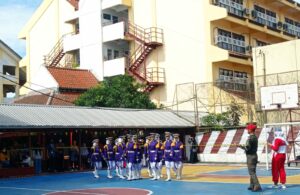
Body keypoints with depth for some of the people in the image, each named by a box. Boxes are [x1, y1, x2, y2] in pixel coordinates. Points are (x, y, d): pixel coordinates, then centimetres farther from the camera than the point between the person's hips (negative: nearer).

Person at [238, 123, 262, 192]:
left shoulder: (250, 138, -18)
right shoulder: (255, 137, 10)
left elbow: (247, 148, -22)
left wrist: (240, 146, -8)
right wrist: (243, 146, 22)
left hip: (250, 156, -9)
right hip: (254, 155, 9)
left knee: (252, 172, -7)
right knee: (252, 172, 16)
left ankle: (257, 186, -10)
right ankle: (252, 186, 23)